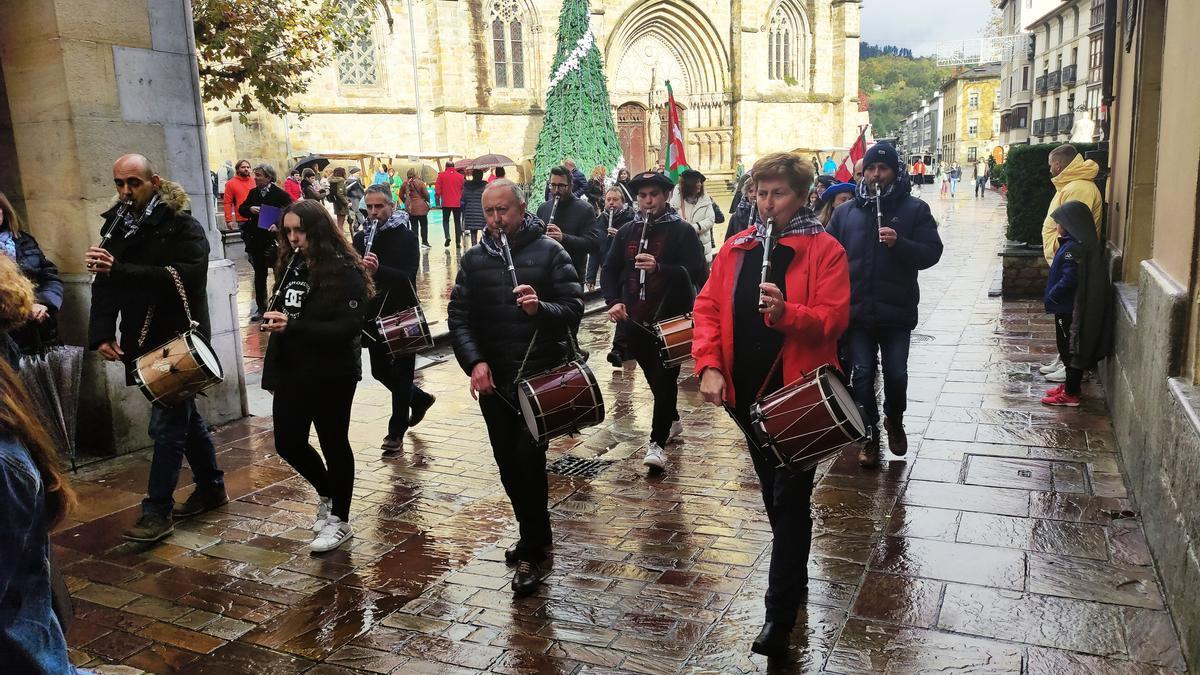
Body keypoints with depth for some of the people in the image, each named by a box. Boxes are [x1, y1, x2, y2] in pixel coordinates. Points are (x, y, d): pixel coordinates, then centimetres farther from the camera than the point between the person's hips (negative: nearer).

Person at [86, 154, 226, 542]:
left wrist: (117, 270, -35)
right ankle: (211, 488, 31)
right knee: (185, 416, 17)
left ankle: (157, 511, 4)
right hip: (144, 342, 7)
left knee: (166, 425, -5)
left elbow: (183, 276, -29)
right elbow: (105, 286, 7)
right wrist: (101, 334, -6)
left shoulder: (182, 228, -13)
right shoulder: (119, 226, 8)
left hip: (179, 340, -7)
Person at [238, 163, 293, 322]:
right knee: (259, 274, 11)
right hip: (256, 240, 5)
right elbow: (241, 209, 12)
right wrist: (250, 209, -10)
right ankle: (261, 308, 21)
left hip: (274, 240, -5)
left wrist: (279, 225, -26)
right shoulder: (253, 193, 7)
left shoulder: (280, 194, -10)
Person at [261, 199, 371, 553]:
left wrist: (292, 326, -28)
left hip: (331, 374, -7)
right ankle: (327, 493, 37)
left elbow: (349, 327, -22)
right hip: (291, 370, 7)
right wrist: (274, 319, -3)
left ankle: (339, 520, 22)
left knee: (333, 443, 6)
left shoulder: (344, 271, -14)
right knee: (288, 442, 11)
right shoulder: (291, 266, 6)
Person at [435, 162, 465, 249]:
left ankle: (447, 236, -12)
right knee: (457, 222, 9)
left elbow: (437, 188, -4)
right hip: (457, 203, 1)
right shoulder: (460, 176, 1)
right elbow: (464, 189, 6)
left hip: (446, 203, -1)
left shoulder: (441, 175, -2)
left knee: (445, 220, 12)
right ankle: (458, 242, 6)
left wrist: (438, 196, 9)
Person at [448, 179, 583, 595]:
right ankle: (534, 539, 31)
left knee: (529, 457, -10)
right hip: (492, 380, 5)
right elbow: (459, 316, 3)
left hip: (541, 376, -4)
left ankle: (534, 551, 7)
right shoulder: (474, 259, 7)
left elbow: (574, 309, -9)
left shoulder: (549, 252, -4)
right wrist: (474, 362, -12)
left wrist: (541, 308, -30)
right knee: (508, 464, 11)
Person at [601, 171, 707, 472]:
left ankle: (657, 442, -2)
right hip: (636, 319, 5)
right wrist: (613, 301, -10)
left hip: (672, 320, -5)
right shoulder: (627, 232, 9)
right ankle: (672, 420, 39)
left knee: (665, 378, -6)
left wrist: (659, 267, -29)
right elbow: (610, 270, 8)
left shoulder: (683, 231, -5)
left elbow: (698, 273, -15)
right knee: (654, 377, 17)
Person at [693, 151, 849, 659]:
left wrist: (786, 312, -33)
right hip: (747, 392, 5)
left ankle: (780, 614, 9)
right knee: (774, 494, 20)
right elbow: (707, 308, 2)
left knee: (790, 499, 0)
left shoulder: (824, 250, -8)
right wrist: (708, 366, -11)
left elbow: (833, 319, -16)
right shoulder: (736, 248, 6)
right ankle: (795, 577, 42)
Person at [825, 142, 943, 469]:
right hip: (856, 310, 2)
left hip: (897, 311, -1)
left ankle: (895, 421, 34)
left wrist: (899, 243, -24)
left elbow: (931, 253, -6)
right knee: (862, 375, 4)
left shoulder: (915, 209, 0)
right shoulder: (846, 212, 6)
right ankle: (870, 436, 18)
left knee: (896, 374, 6)